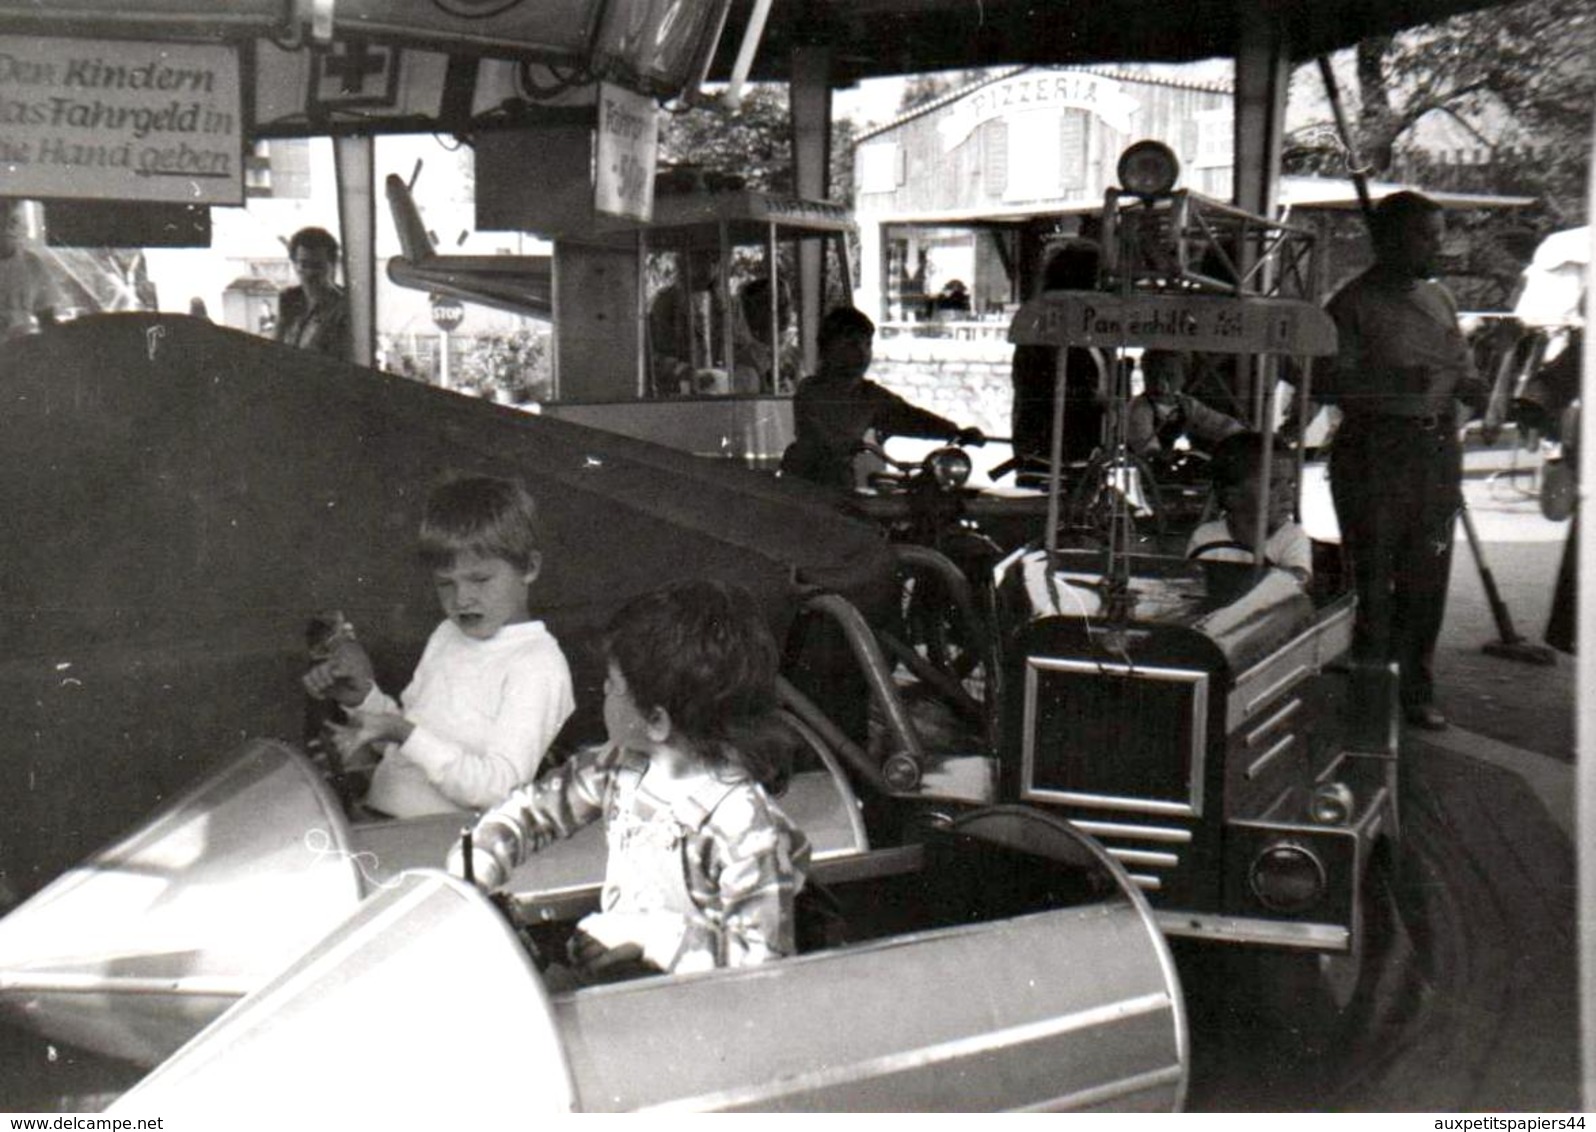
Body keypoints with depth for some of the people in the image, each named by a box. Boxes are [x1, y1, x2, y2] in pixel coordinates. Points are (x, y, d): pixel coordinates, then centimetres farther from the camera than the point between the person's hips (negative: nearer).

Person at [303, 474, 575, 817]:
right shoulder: (447, 635, 17)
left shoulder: (538, 664, -10)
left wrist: (404, 734, -22)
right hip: (371, 815, 8)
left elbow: (500, 788, -18)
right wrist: (363, 697, 5)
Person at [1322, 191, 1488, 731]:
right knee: (1371, 579, -4)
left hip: (1436, 449, 6)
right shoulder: (1353, 304, -4)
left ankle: (1416, 691, 19)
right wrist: (1396, 382, -23)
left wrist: (1469, 386, 4)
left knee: (1427, 578, 9)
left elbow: (1462, 362, 26)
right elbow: (1330, 382, -13)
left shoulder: (1438, 299, 17)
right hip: (1374, 455, -6)